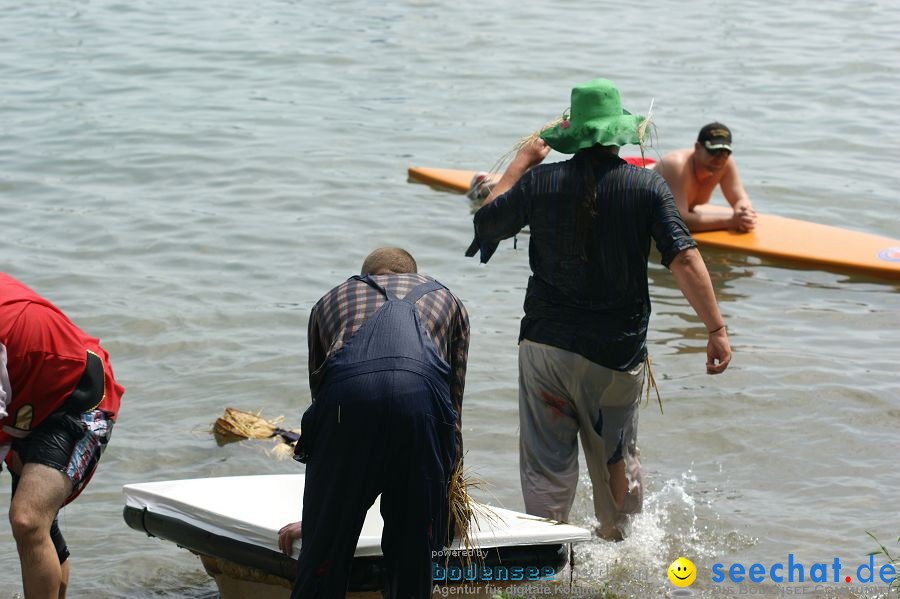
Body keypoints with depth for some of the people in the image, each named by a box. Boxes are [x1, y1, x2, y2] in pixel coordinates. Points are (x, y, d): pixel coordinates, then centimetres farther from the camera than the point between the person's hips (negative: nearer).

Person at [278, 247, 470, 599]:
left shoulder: (331, 301, 39)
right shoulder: (446, 300, 38)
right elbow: (454, 407, 36)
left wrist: (316, 519, 48)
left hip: (346, 396, 0)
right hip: (421, 395, 0)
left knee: (323, 558, 8)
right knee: (412, 560, 10)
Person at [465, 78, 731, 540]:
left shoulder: (540, 181, -5)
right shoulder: (647, 185, -7)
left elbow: (485, 225, 10)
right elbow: (684, 261, -14)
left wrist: (520, 164, 19)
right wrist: (716, 330, -10)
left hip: (545, 342, 0)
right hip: (617, 348, 0)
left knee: (547, 464, 8)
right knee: (618, 458, 20)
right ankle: (618, 542, 36)